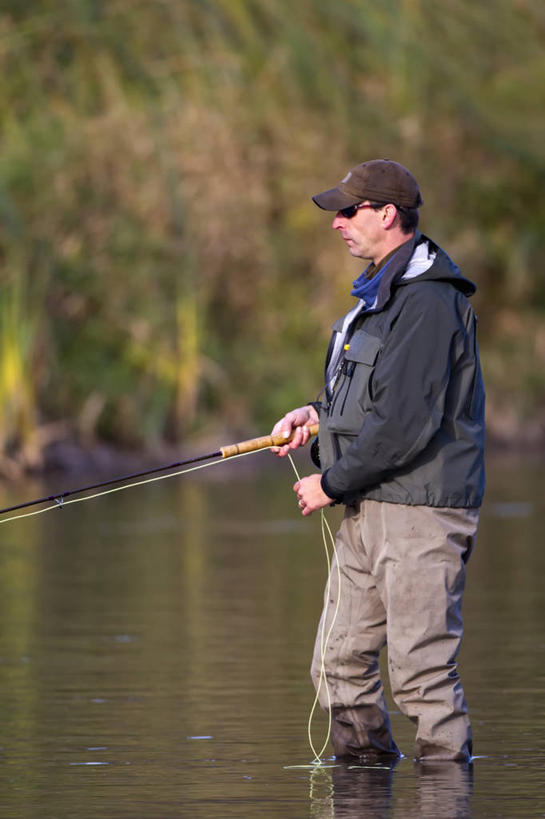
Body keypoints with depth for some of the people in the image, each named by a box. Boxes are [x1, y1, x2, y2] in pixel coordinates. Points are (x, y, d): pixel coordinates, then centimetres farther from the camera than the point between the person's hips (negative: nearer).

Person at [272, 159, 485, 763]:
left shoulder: (426, 303, -17)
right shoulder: (379, 292, 17)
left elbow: (408, 422, -22)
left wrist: (333, 483, -13)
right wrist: (319, 411, 12)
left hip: (420, 509, -10)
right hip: (368, 509, 10)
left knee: (420, 665, -8)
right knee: (340, 663, 11)